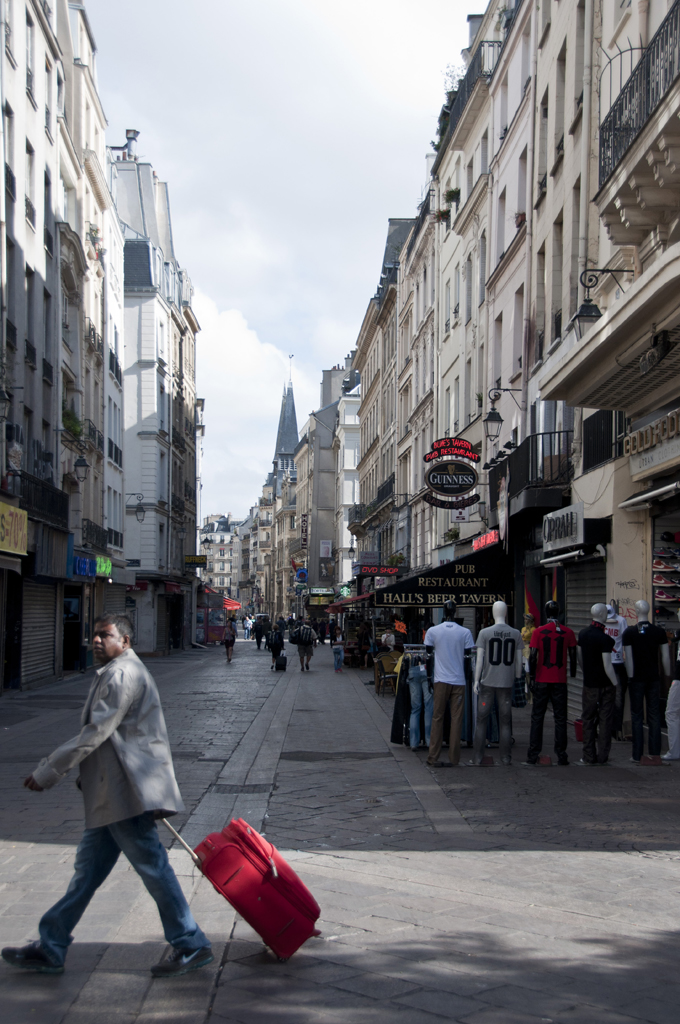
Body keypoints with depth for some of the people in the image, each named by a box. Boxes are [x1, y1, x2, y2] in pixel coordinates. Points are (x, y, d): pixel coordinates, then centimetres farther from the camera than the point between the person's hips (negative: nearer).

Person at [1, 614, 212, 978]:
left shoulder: (122, 674, -14)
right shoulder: (113, 674, 20)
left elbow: (96, 733, -19)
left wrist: (47, 773, -15)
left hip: (125, 794, -11)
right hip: (111, 796, 11)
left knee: (152, 867, -3)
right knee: (88, 869, 13)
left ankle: (191, 947, 6)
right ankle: (50, 948, 20)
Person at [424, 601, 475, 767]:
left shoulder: (432, 631, -3)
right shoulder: (465, 632, -4)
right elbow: (468, 654, 2)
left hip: (441, 680, 0)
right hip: (459, 680, 0)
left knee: (437, 717, 7)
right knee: (457, 719, 4)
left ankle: (433, 756, 7)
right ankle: (454, 758, 6)